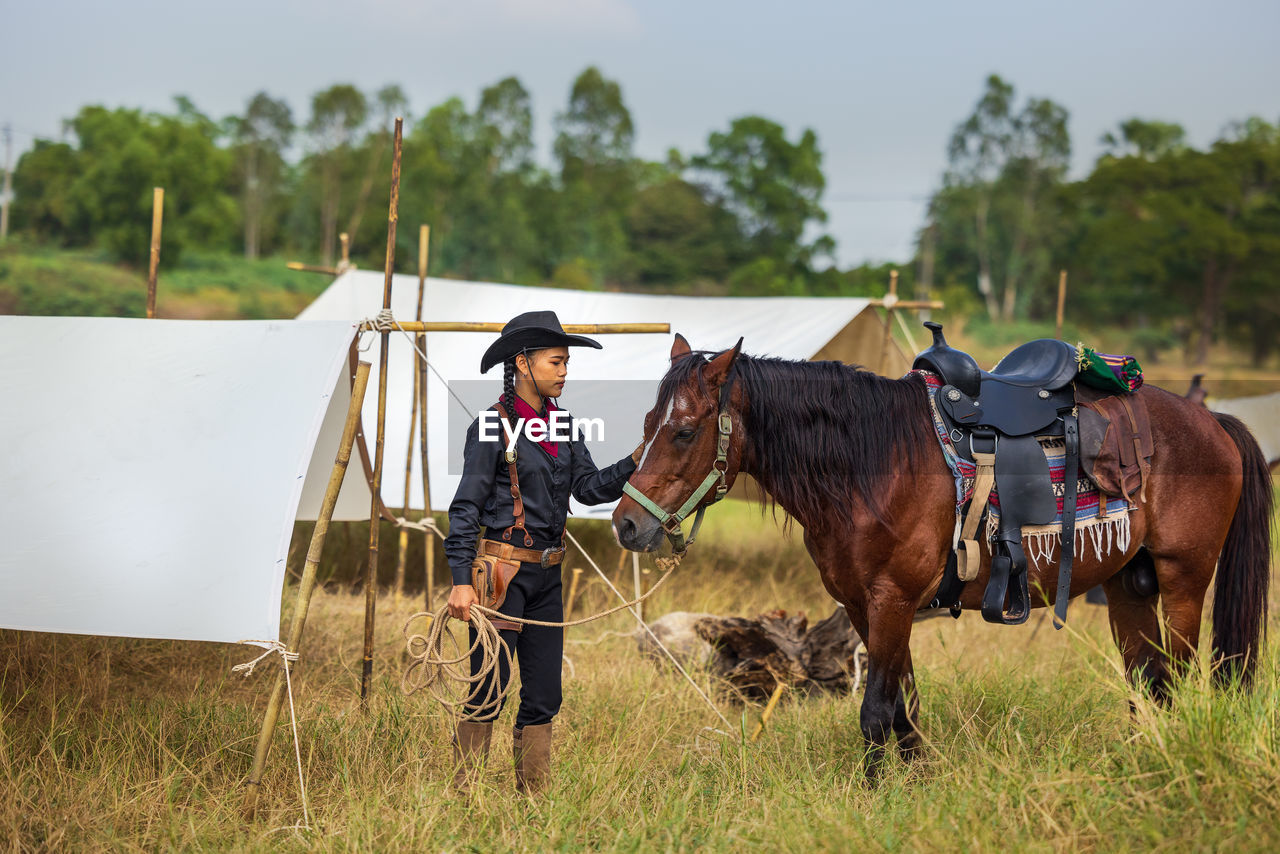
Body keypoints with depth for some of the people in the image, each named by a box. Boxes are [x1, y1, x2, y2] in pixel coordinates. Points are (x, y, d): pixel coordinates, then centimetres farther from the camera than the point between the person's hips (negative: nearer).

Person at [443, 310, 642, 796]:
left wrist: (634, 465, -10)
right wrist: (461, 581, -17)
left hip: (547, 573, 7)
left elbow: (588, 487, 7)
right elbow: (466, 507, -11)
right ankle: (464, 797, 2)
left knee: (544, 694, 8)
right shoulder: (493, 428, -10)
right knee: (490, 687, -5)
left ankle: (534, 798, 15)